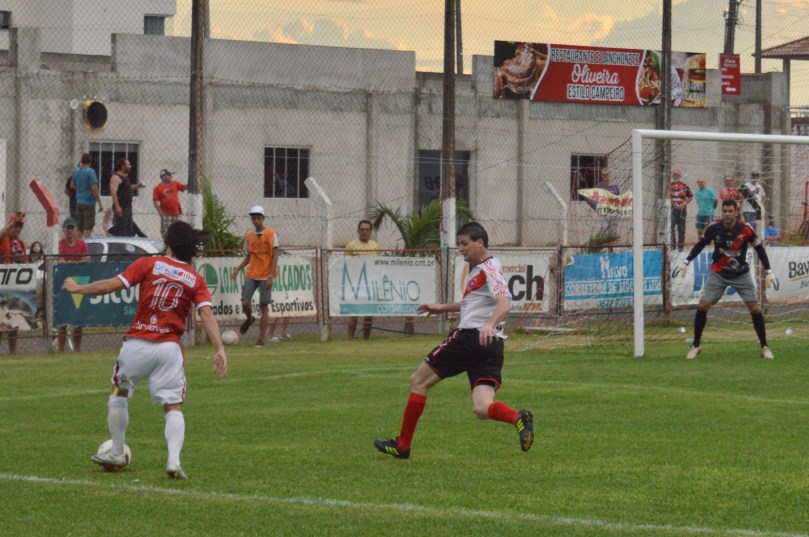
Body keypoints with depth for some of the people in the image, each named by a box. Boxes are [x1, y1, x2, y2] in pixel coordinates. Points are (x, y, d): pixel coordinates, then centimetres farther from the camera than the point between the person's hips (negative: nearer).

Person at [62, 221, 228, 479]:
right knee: (173, 407, 5)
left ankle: (117, 453, 28)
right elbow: (207, 314, -7)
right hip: (169, 348, 1)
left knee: (119, 393, 21)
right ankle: (174, 460, -13)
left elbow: (112, 285, -5)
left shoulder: (148, 264, -1)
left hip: (137, 343, -1)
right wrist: (219, 349, -11)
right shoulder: (195, 280, 5)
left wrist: (78, 288, 7)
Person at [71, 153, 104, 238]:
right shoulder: (90, 172, -12)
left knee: (79, 228, 11)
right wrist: (100, 203, -14)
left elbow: (73, 185, 23)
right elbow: (94, 188, -17)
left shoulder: (76, 171, 7)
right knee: (88, 228, -5)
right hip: (89, 202, -6)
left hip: (79, 202, 6)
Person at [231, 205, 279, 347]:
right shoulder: (249, 236, 9)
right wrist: (238, 269, 2)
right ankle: (249, 319, 26)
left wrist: (271, 276, -14)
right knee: (245, 302, -9)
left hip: (265, 276, -4)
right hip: (251, 275, 4)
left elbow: (275, 256, -6)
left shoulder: (271, 234, -4)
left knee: (264, 306, -2)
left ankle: (261, 339, 2)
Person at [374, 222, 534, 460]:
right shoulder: (479, 269, 23)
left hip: (471, 337, -9)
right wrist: (442, 308, 41)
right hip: (492, 346, 9)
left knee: (418, 381, 6)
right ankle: (518, 417, -31)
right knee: (482, 409, -4)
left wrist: (489, 324, -41)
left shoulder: (488, 269, -7)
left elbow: (505, 302, -23)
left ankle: (402, 445, 9)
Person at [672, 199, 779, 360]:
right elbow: (700, 245, 3)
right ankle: (695, 346, 7)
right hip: (718, 274, 1)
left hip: (741, 274, -1)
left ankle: (764, 347, 8)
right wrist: (685, 262, 1)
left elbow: (759, 249, -6)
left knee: (755, 309, -8)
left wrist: (769, 272, -9)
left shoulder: (746, 229, -18)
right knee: (702, 306, -9)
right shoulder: (714, 228, -15)